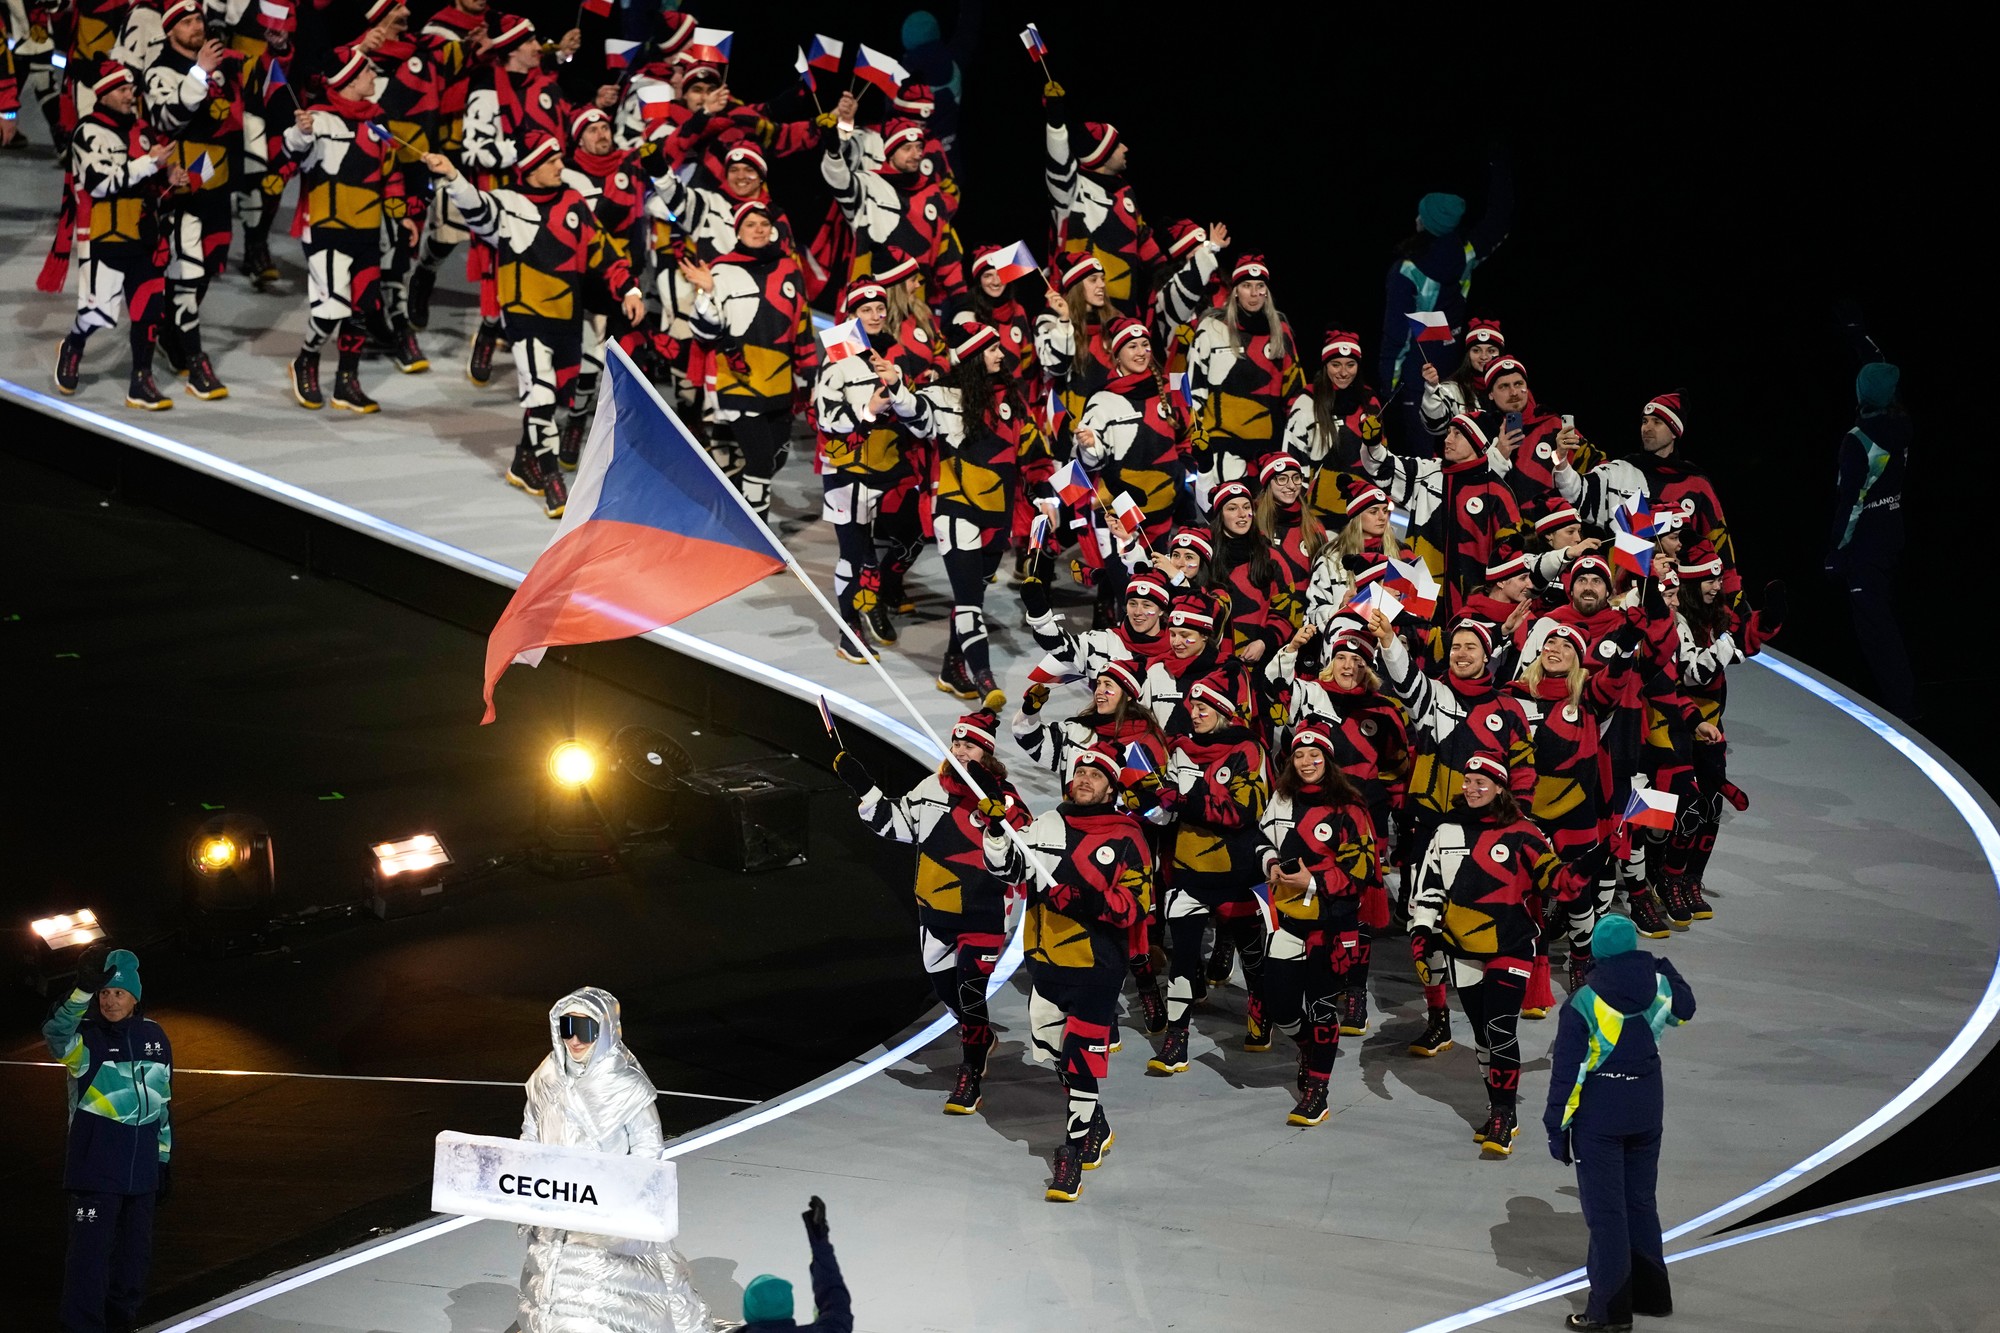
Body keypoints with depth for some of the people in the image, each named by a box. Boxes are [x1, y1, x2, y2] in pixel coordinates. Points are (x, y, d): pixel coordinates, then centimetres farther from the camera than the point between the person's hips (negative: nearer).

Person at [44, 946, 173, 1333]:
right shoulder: (86, 1036, -8)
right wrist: (84, 989, -49)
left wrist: (165, 1159, 16)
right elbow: (57, 1034, -34)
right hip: (95, 1161, -5)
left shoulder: (154, 1036, 8)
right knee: (91, 1246, -9)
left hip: (142, 1162, 5)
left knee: (135, 1245, 15)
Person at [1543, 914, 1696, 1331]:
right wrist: (1664, 967, 36)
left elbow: (1567, 1071, -14)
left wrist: (1557, 1127, -7)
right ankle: (1651, 1293, 29)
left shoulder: (1584, 1004, -16)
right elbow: (1684, 1008, 23)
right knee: (1641, 1202, 19)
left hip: (1598, 1116, -5)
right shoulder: (1658, 987, -3)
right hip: (1647, 1108, 5)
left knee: (1605, 1210, -1)